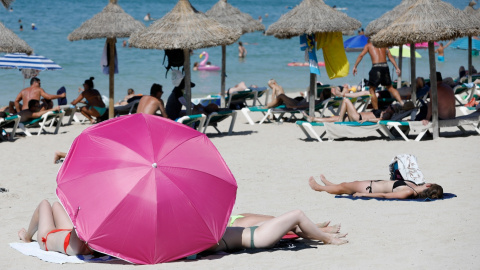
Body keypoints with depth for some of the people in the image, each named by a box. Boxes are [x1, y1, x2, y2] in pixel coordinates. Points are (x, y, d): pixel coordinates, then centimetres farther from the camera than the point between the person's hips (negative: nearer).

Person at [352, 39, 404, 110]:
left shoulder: (368, 45, 13)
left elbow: (361, 55, 0)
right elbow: (390, 56, 13)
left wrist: (355, 66, -1)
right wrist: (397, 68, 11)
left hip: (376, 67, -4)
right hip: (385, 66, 4)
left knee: (372, 90, 7)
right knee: (390, 87, 23)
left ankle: (376, 110, 3)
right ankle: (401, 103, 11)